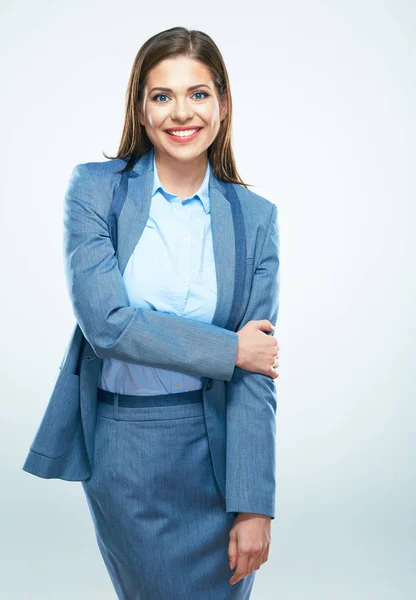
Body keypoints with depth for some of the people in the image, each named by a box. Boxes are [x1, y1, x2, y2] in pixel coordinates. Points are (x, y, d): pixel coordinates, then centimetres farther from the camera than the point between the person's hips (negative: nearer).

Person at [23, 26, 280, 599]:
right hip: (122, 446, -1)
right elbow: (104, 320, -16)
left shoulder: (255, 217, -1)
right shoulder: (96, 188, -5)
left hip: (215, 445, 2)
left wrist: (254, 506, -9)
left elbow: (256, 371, -5)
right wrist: (228, 349, -13)